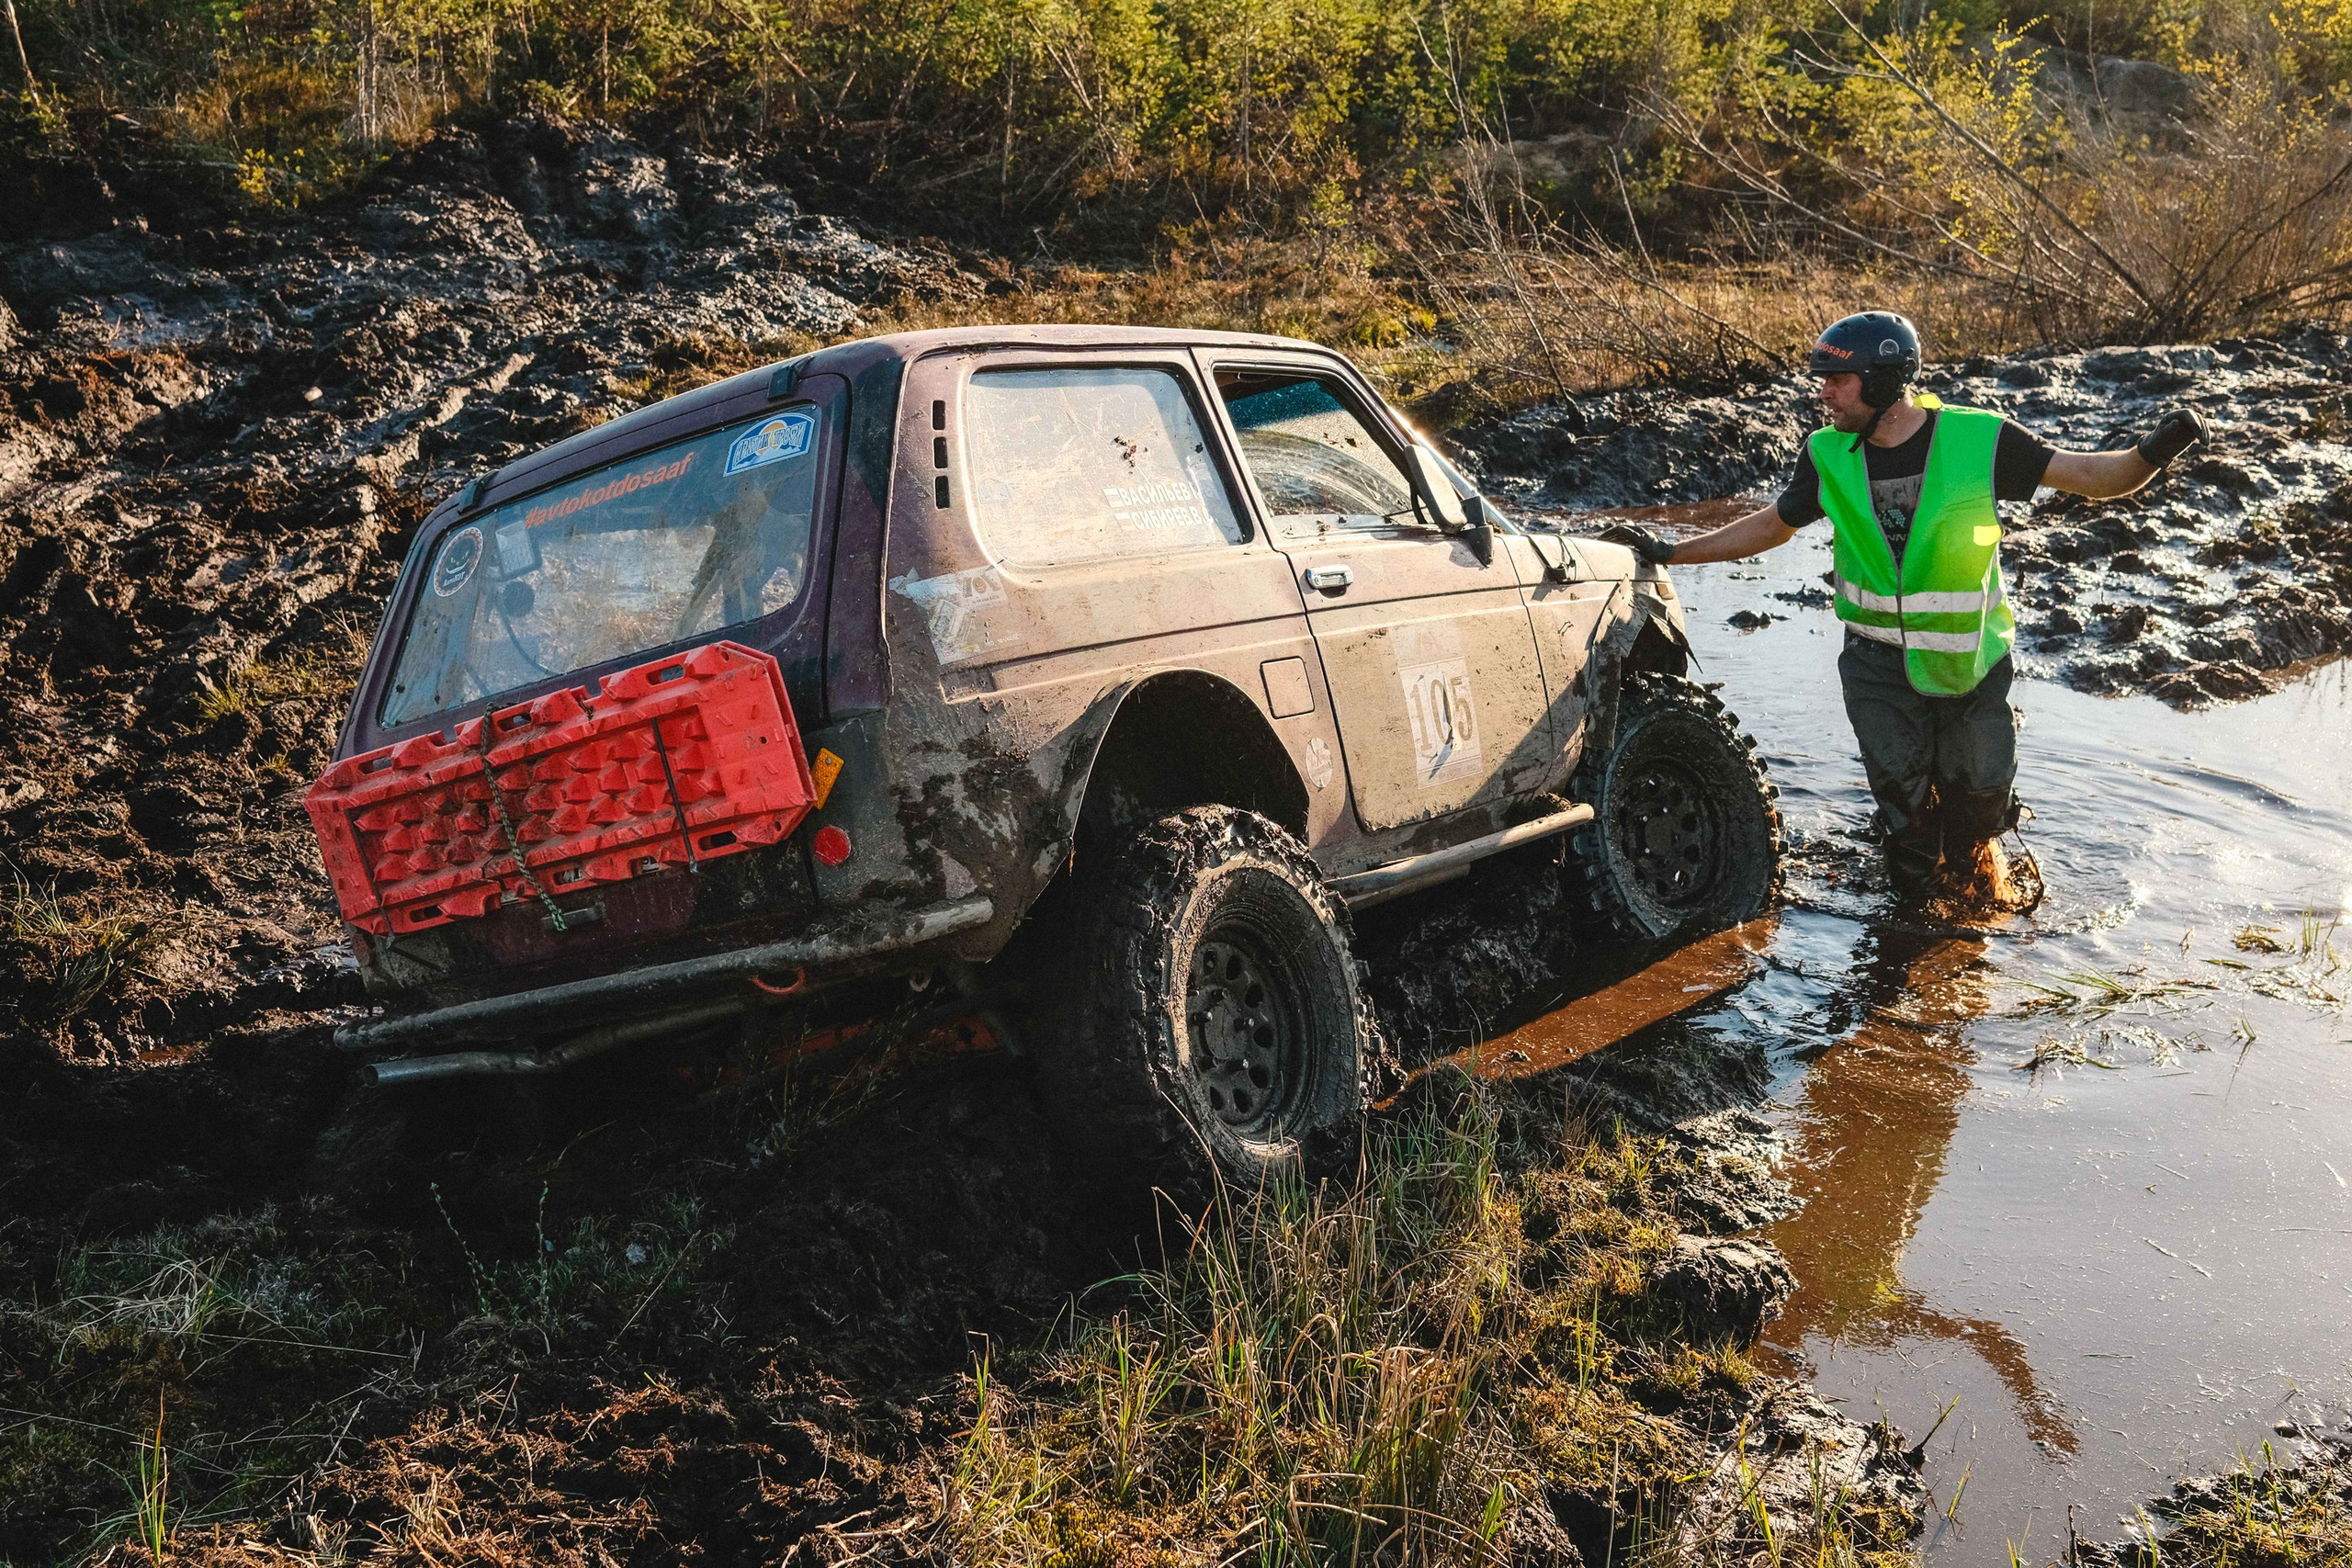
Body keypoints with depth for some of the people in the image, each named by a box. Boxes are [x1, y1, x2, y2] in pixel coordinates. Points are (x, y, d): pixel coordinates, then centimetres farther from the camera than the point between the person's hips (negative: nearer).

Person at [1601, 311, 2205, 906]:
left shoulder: (1979, 440, -15)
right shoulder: (1829, 455, -6)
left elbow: (2089, 475, -12)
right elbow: (1773, 524, 9)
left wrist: (2148, 454, -34)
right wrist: (1669, 552, 7)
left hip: (1970, 658, -1)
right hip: (1879, 662, 2)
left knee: (1980, 790, 13)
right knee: (1903, 799, 12)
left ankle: (1976, 869, 44)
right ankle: (1921, 892, 38)